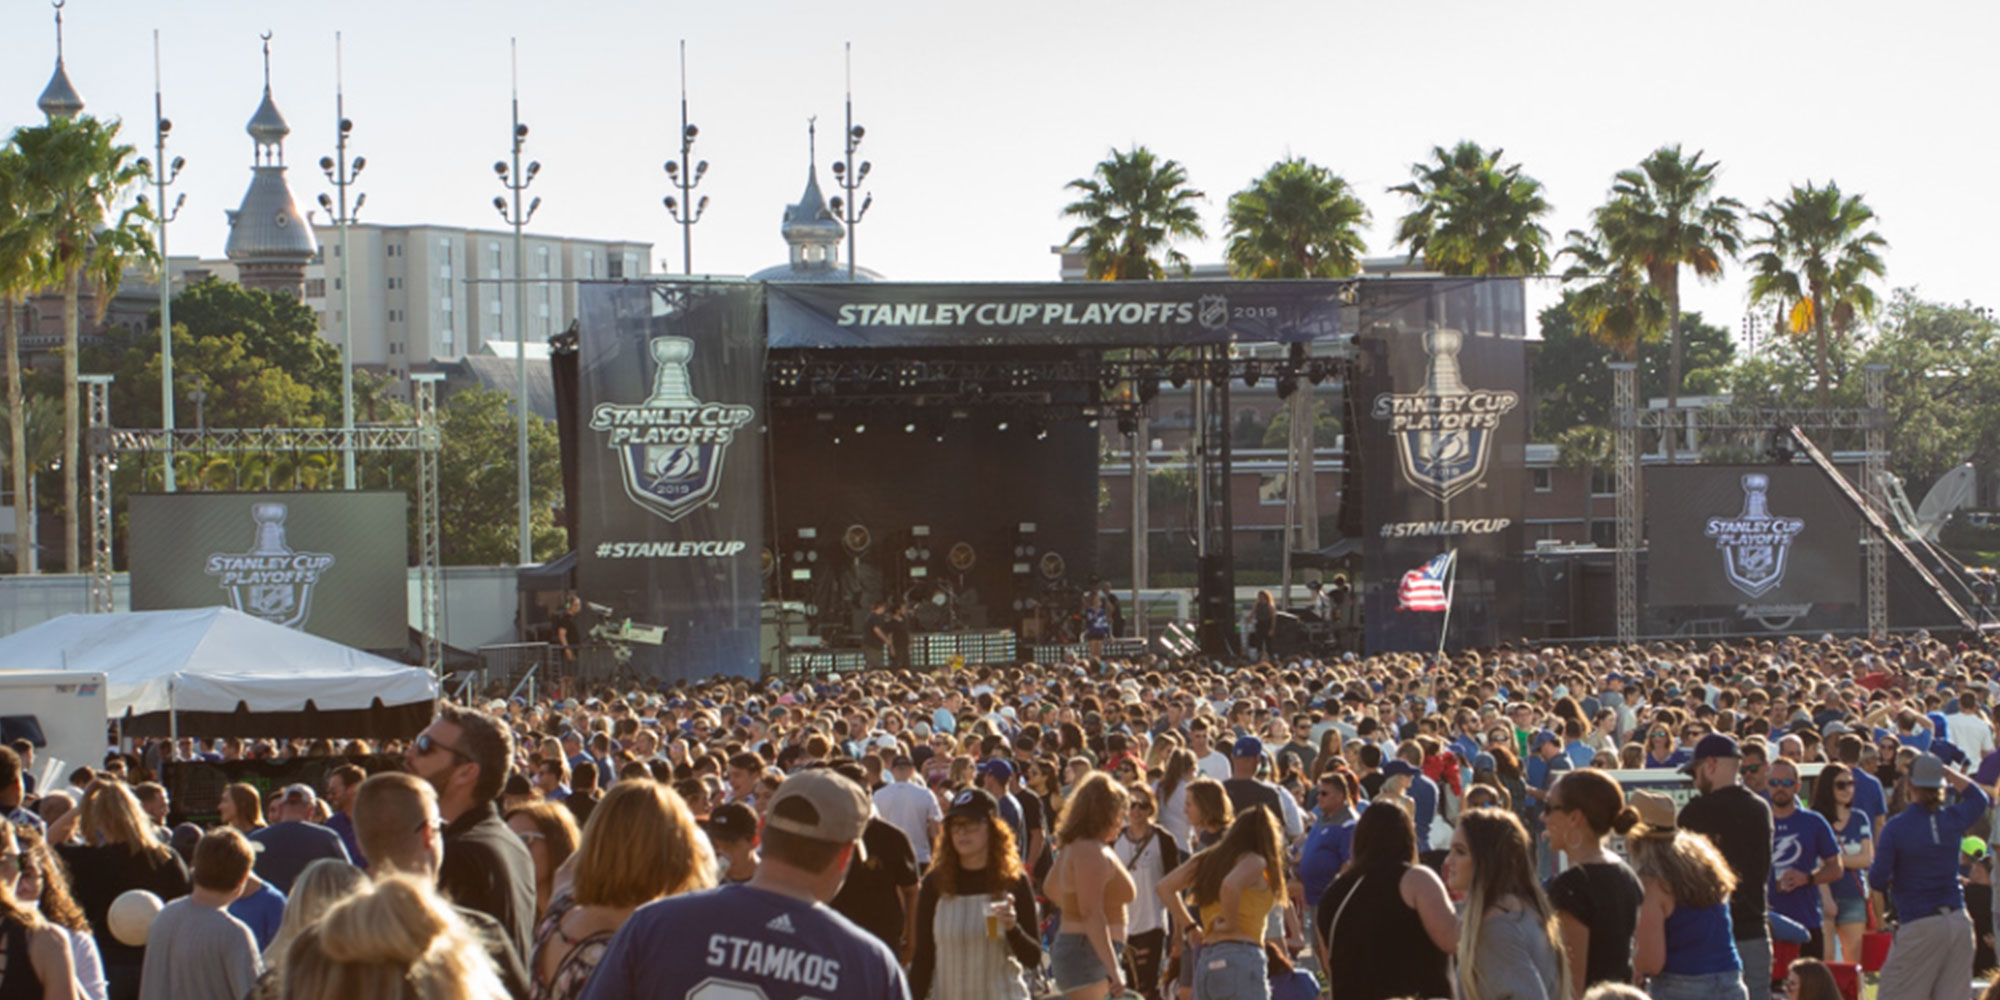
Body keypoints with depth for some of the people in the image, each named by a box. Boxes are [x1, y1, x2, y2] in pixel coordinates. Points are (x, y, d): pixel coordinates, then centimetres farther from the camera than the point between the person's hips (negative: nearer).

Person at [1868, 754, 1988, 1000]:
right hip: (1958, 922, 5)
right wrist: (1947, 771, 24)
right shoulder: (1953, 819, 3)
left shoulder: (1896, 827, -9)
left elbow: (1877, 879, -10)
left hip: (1919, 925, -4)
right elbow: (1979, 798, 27)